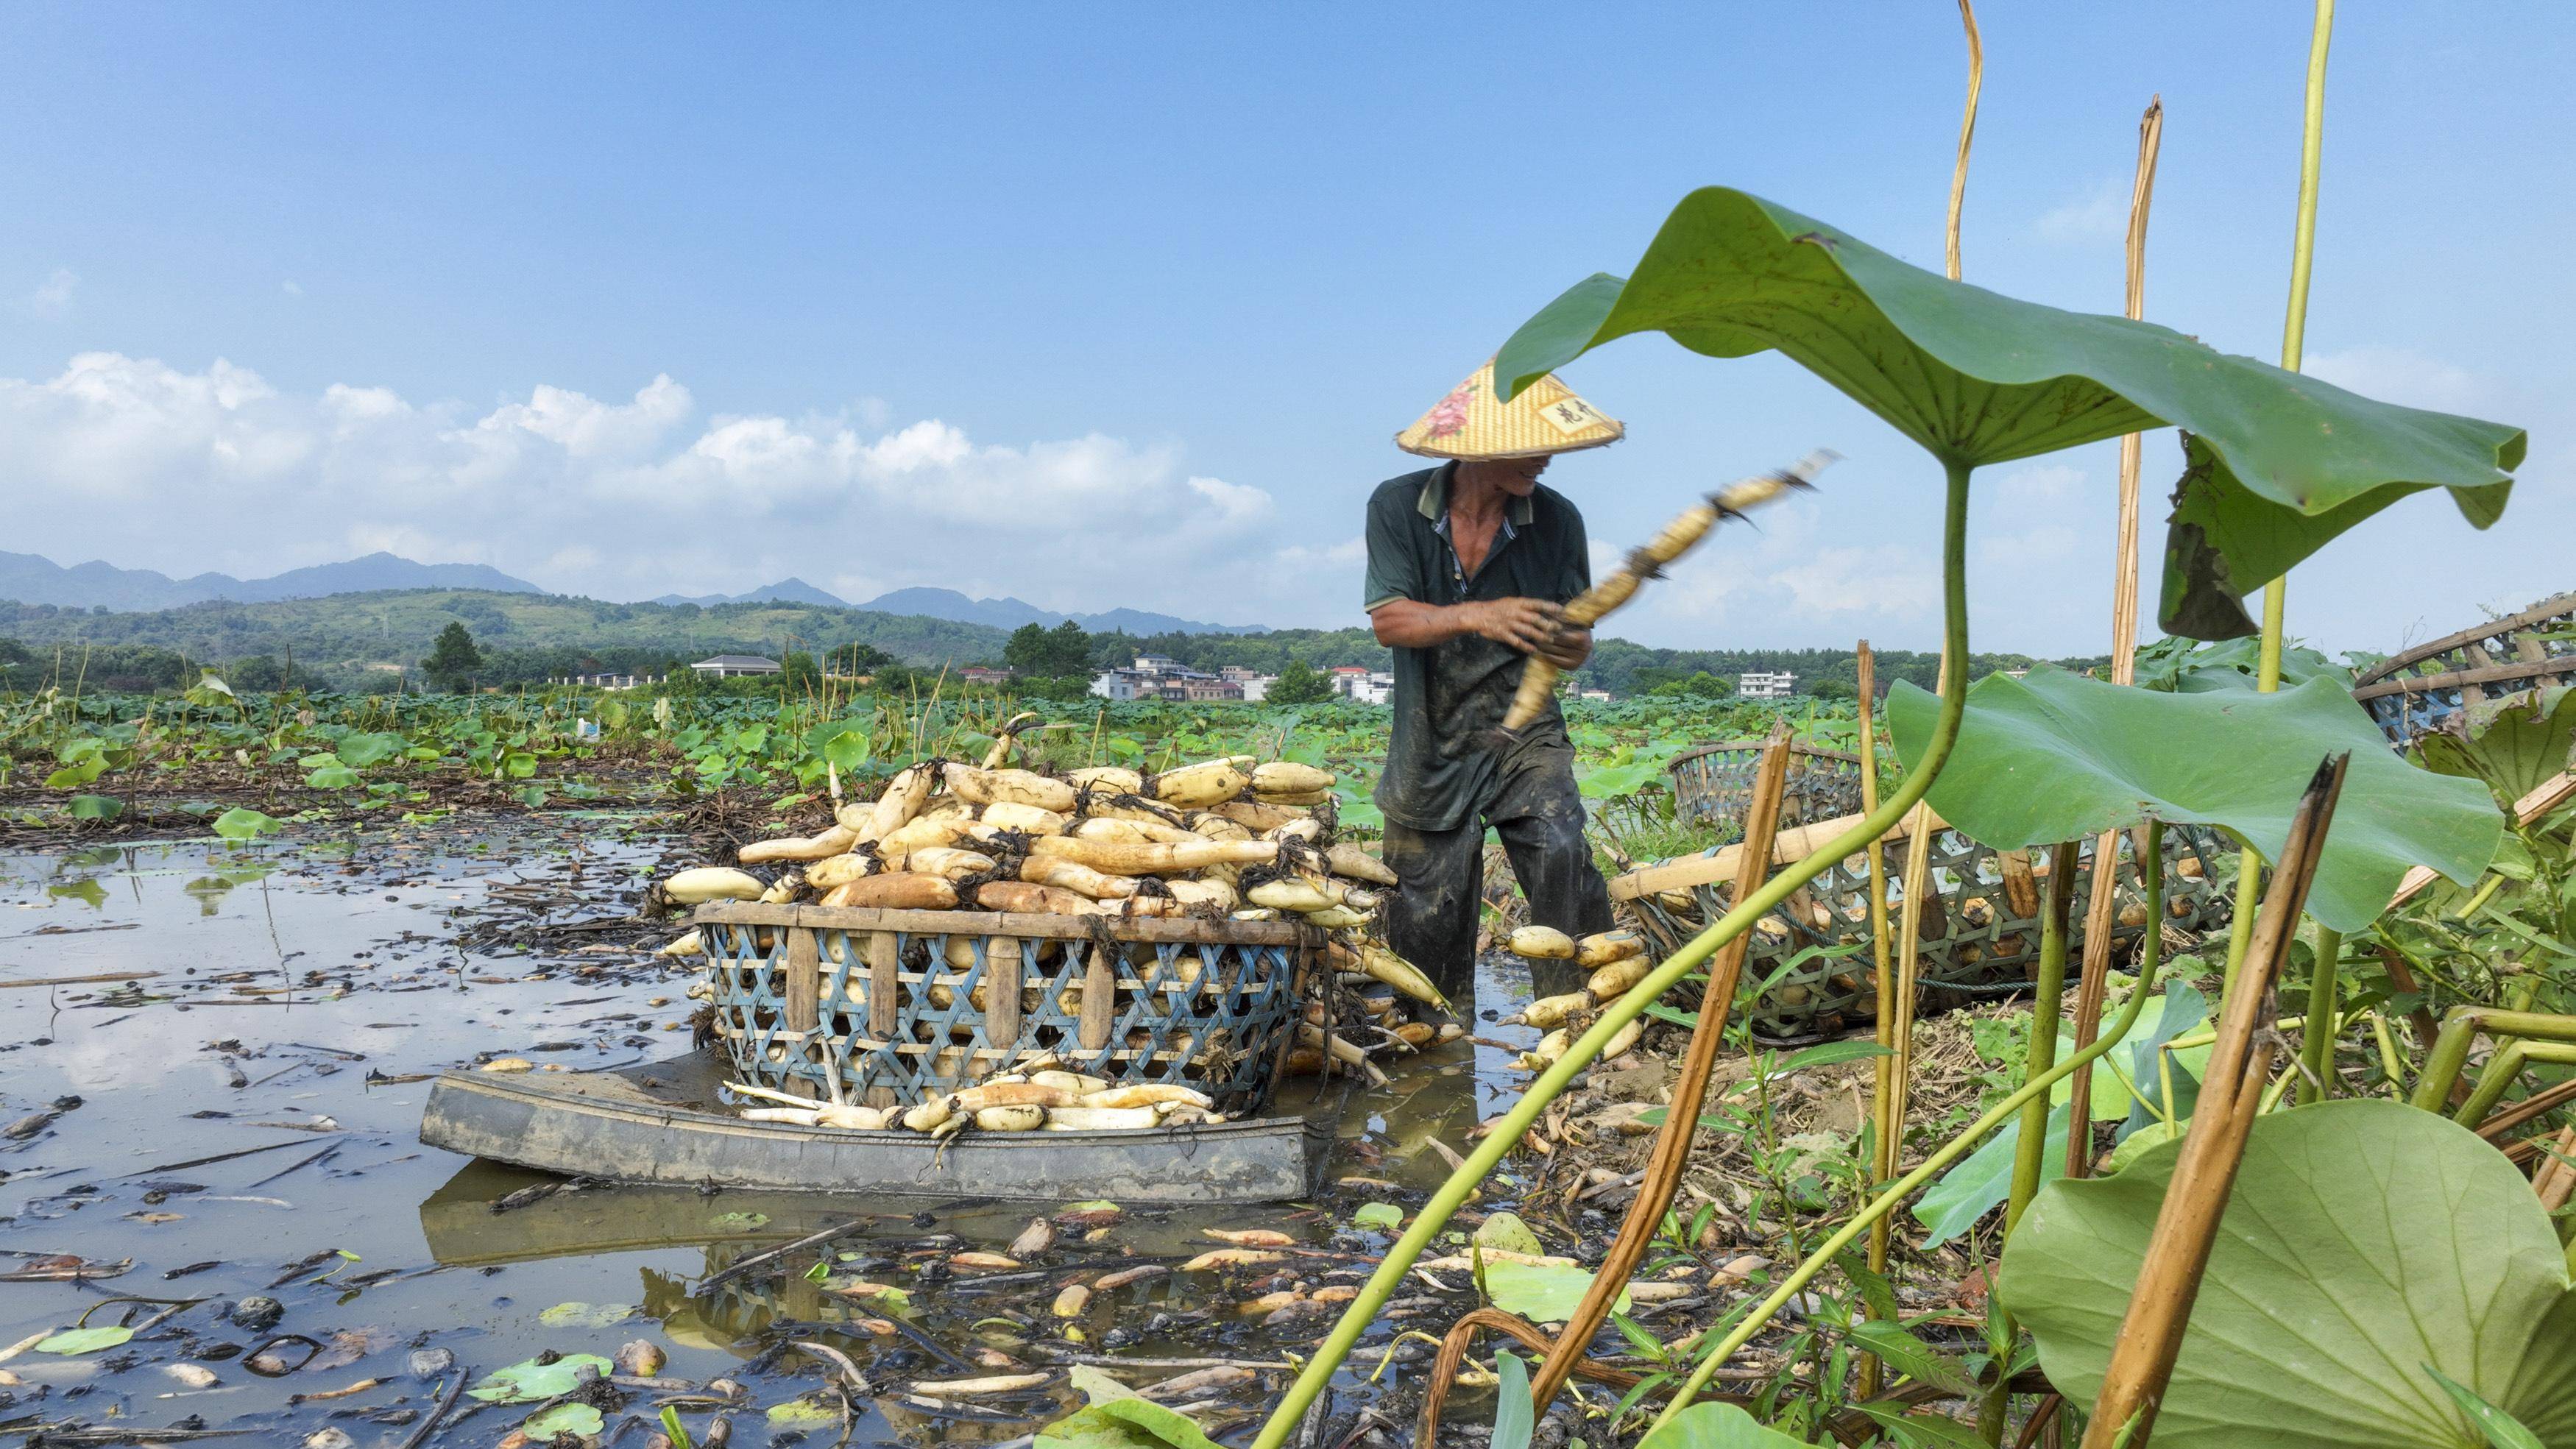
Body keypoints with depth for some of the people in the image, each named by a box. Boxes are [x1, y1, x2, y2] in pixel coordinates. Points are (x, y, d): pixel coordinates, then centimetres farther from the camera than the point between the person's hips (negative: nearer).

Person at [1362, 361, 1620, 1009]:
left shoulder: (1557, 519, -4)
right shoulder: (1397, 507, -7)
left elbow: (1573, 639, 2)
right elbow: (1389, 620, -15)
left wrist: (1572, 647, -24)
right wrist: (1478, 617, -32)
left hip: (1523, 734, 0)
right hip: (1430, 744, 0)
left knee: (1561, 852, -25)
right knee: (1429, 919, 7)